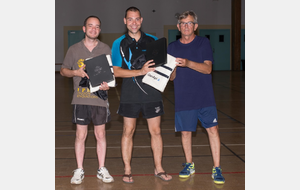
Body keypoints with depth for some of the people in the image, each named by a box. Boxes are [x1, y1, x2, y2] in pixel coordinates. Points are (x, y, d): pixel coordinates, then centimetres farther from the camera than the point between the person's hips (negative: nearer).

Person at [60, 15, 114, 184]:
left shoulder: (106, 49, 5)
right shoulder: (74, 49, 6)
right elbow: (63, 70, 11)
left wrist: (108, 84, -12)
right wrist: (75, 72, -10)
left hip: (100, 98, 0)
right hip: (81, 99, 0)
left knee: (101, 134, 7)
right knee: (81, 135, 3)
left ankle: (102, 169, 18)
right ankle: (79, 170, 14)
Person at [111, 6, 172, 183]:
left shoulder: (153, 40, 8)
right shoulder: (119, 43, 2)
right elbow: (116, 71, -6)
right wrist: (140, 72, -18)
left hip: (152, 91, 2)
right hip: (130, 94, -1)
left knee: (156, 130, 5)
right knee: (128, 131, 3)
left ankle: (159, 168, 18)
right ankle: (127, 170, 15)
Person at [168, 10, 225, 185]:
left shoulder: (203, 42, 2)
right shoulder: (172, 47, 8)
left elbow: (208, 68, -10)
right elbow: (171, 77, 8)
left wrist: (188, 63, -25)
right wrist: (174, 68, -16)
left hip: (204, 97, -2)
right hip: (183, 98, 2)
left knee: (213, 129, -7)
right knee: (185, 131, 7)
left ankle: (217, 169, 2)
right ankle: (189, 165, 27)